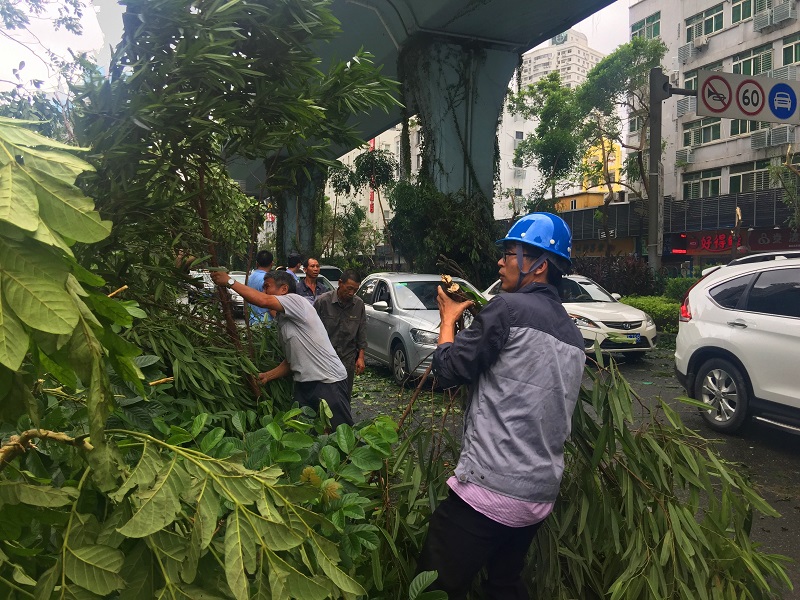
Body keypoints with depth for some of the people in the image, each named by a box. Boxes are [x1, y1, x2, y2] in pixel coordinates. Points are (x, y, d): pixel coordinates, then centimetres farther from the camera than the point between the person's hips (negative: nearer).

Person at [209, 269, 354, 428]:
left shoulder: (296, 301, -9)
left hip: (329, 381, -9)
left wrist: (229, 281, -18)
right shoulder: (282, 321, 17)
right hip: (303, 384, 9)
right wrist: (266, 376, 10)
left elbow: (263, 301, -27)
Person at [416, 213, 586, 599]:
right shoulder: (571, 332, 13)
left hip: (491, 488, -9)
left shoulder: (509, 307, -12)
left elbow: (448, 370, -10)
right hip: (541, 492, 9)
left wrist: (448, 319, 7)